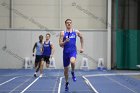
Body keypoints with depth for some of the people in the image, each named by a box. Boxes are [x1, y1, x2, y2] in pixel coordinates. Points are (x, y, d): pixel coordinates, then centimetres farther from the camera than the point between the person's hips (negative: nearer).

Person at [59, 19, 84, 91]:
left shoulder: (76, 32, 3)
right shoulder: (63, 33, -1)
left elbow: (81, 37, 23)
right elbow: (60, 44, -3)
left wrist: (82, 47, 21)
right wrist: (65, 42, -23)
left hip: (73, 51, -1)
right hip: (66, 52, 1)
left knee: (72, 61, -34)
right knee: (66, 68, 10)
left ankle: (73, 73, -3)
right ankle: (66, 83, 32)